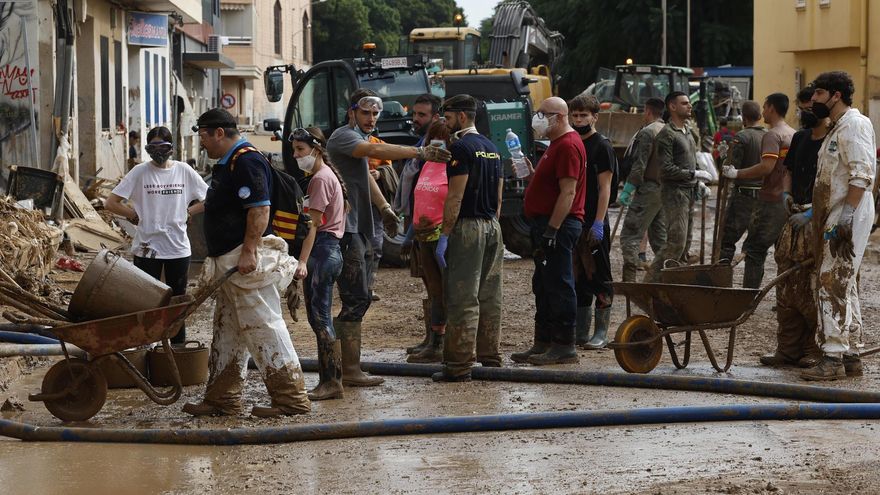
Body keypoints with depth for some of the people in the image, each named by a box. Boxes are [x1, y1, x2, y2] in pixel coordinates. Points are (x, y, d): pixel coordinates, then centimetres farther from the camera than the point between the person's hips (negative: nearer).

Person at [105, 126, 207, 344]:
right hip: (147, 248, -2)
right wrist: (135, 216, -3)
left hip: (178, 247, 2)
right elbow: (111, 203, -2)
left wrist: (187, 213, 0)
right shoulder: (140, 172, -3)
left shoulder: (184, 171, 3)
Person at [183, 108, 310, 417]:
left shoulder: (246, 161, -14)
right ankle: (222, 399, 19)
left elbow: (260, 209, -23)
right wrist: (218, 263, 26)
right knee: (227, 331, 13)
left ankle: (291, 398, -7)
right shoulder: (227, 164, 20)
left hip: (248, 262, -11)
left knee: (263, 328, -9)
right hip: (230, 263, 11)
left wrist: (249, 252, -28)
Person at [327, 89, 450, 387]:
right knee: (356, 301, -11)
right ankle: (351, 371, -11)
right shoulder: (344, 137, -12)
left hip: (358, 230, 11)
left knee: (356, 300, 12)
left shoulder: (358, 139, 22)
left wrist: (384, 207, 15)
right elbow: (375, 151, -30)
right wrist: (419, 153, -39)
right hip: (346, 229, -11)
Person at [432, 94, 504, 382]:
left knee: (463, 300, -7)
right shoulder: (491, 148, 16)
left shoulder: (461, 148, -11)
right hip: (493, 228, 9)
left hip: (468, 227, -9)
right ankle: (490, 359, 15)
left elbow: (456, 196, -16)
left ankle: (459, 366, -8)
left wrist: (444, 236, -15)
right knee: (490, 298, 11)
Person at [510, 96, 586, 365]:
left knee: (559, 285, -8)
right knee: (544, 286, 13)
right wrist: (531, 174, 10)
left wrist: (552, 229, -24)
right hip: (547, 224, 11)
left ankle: (564, 346, -5)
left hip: (558, 225, -11)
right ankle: (543, 343, 18)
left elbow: (568, 192, -22)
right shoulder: (557, 144, 19)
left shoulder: (568, 146, -15)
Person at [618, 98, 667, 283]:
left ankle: (629, 277, -16)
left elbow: (639, 165, -16)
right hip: (666, 189, 8)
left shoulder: (647, 132, -11)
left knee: (631, 233, -8)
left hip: (649, 189, -8)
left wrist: (627, 189, -13)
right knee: (659, 235, 17)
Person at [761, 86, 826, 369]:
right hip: (797, 218, 8)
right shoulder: (800, 139, 15)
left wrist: (811, 213, -20)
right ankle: (788, 349, 11)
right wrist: (786, 195, 8)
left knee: (813, 289, -6)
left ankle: (816, 350, 2)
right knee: (787, 287, 6)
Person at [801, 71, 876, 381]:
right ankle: (850, 355, 17)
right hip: (834, 217, 11)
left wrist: (845, 215, -26)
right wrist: (820, 215, 23)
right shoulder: (837, 128, 21)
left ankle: (833, 357, -14)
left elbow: (862, 175, -21)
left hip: (848, 217, -11)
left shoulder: (854, 125, -12)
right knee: (843, 285, 12)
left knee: (832, 283, -13)